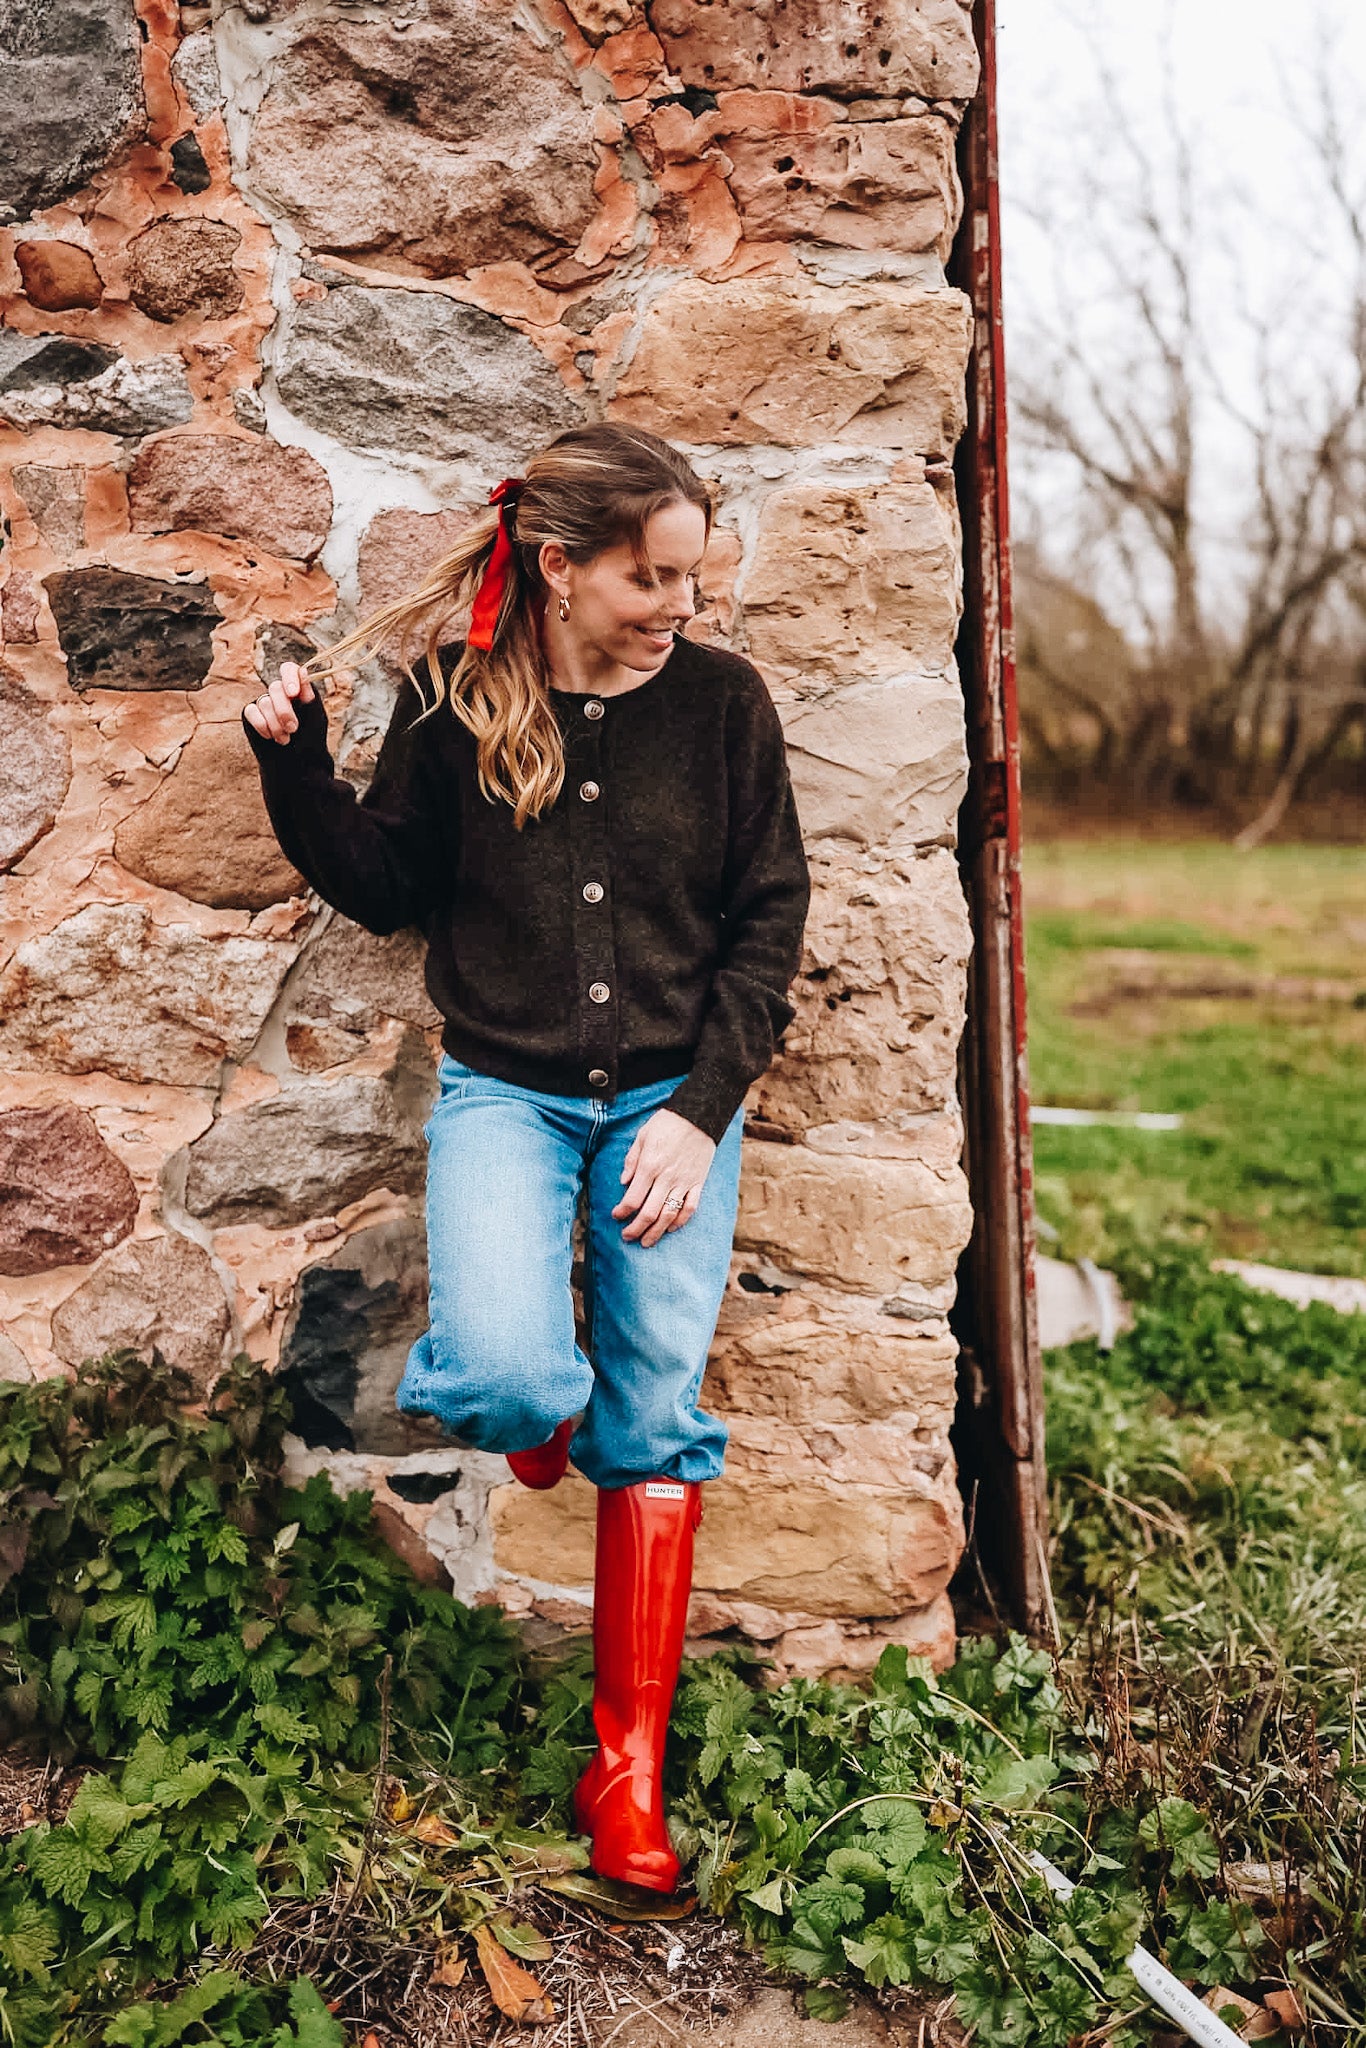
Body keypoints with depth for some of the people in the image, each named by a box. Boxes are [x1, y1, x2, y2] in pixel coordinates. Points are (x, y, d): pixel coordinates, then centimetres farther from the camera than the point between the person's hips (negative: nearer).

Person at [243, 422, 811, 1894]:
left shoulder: (720, 700, -1)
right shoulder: (454, 701, -2)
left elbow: (769, 916, 1)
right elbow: (383, 890, 8)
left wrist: (699, 1110, -7)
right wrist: (296, 764, -8)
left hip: (672, 1096, 1)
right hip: (504, 1092, 0)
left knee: (657, 1418, 2)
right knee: (502, 1379, -23)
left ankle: (627, 1765, 18)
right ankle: (538, 1407, 19)